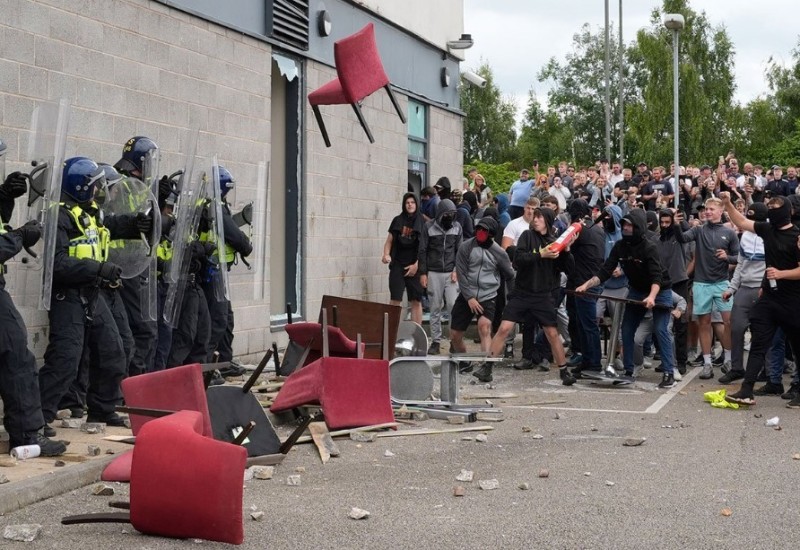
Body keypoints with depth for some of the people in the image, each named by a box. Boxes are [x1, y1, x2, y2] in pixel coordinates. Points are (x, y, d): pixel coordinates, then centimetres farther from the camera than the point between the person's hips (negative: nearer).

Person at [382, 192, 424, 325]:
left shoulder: (422, 222, 1)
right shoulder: (398, 220, 7)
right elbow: (389, 241, 12)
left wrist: (416, 265, -9)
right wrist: (386, 254, -7)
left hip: (414, 266, -1)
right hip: (398, 265, 1)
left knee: (416, 301, 3)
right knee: (395, 300, -5)